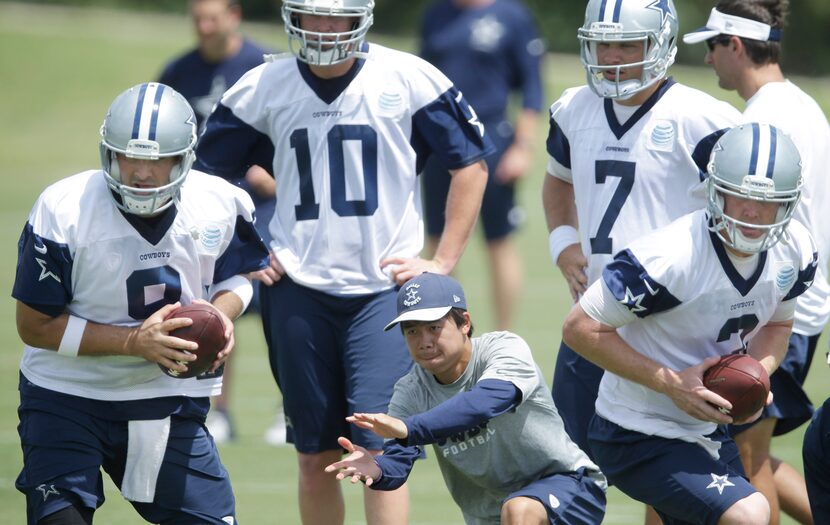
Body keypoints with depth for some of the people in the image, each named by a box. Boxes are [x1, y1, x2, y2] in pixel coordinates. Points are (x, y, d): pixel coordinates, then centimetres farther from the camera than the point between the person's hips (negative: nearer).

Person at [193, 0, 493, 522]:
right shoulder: (263, 89, 3)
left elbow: (471, 163, 5)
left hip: (385, 288, -2)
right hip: (299, 293, 3)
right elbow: (205, 177, 15)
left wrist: (444, 260, 0)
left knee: (379, 445, -13)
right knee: (316, 458, 7)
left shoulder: (408, 79, -4)